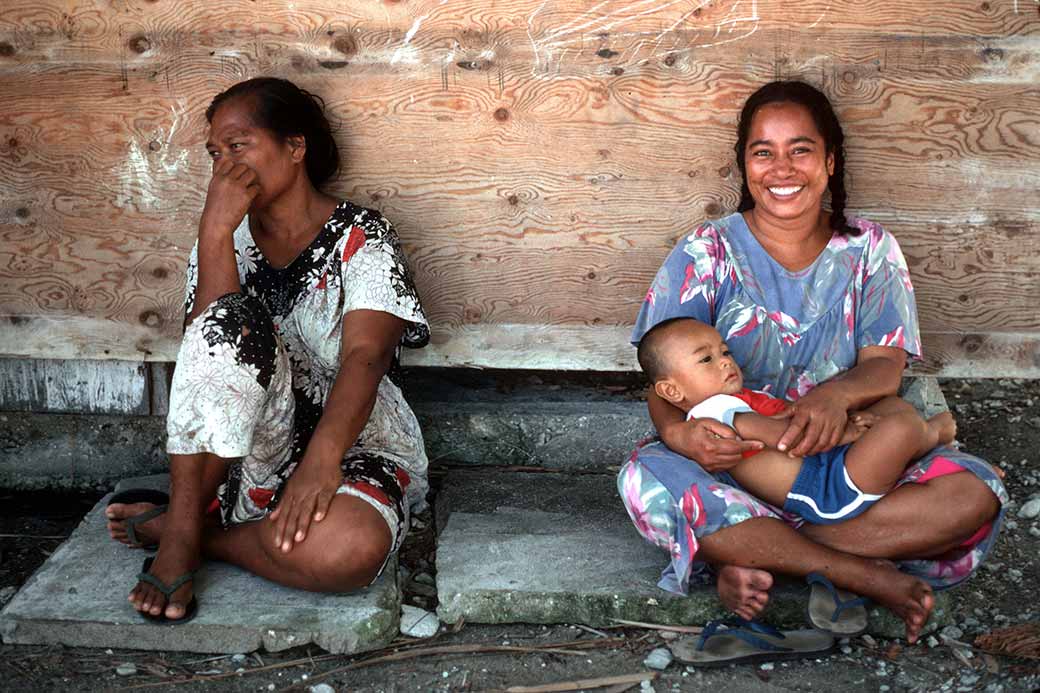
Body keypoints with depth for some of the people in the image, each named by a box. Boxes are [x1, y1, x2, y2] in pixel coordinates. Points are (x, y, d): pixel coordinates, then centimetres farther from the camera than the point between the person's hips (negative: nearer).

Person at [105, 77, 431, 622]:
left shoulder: (361, 239, -5)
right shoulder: (228, 241, 7)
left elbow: (364, 357, -22)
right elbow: (208, 347, -11)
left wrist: (322, 456, -38)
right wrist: (215, 231, -20)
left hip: (354, 446, -2)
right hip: (256, 449, 2)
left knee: (344, 550, -38)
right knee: (232, 317, -27)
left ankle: (173, 529, -10)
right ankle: (183, 525, -20)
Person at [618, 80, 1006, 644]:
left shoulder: (869, 251, 6)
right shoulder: (708, 253, 0)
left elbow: (885, 365, -5)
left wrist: (836, 394, -30)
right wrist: (679, 432, -33)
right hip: (732, 465, -2)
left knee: (977, 491, -23)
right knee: (646, 478, -34)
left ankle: (756, 559, -24)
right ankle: (863, 573, -28)